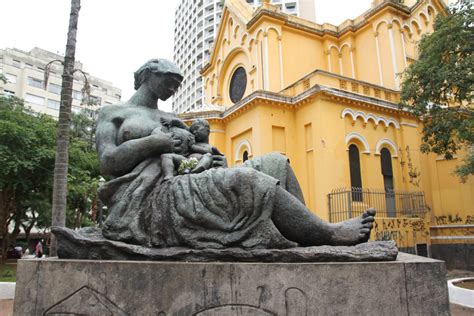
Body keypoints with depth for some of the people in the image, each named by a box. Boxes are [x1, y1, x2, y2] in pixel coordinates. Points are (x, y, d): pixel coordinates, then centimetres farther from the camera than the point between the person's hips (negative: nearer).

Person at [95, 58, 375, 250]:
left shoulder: (172, 119, 30)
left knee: (275, 163, -9)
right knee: (244, 179, -32)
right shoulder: (112, 114, 13)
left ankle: (309, 239, -23)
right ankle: (330, 234, -19)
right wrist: (152, 142, -12)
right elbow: (108, 162, -2)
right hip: (147, 197, -6)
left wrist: (216, 162, -2)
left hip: (188, 183, 7)